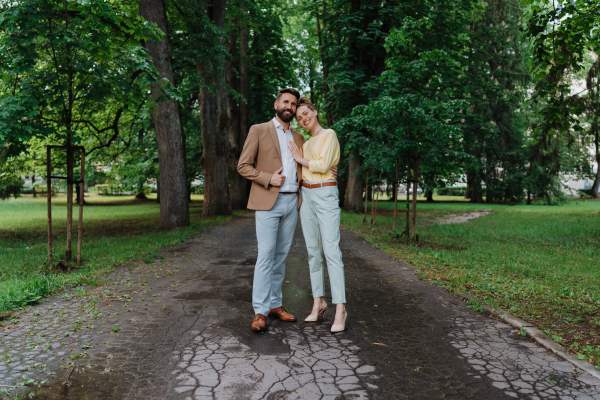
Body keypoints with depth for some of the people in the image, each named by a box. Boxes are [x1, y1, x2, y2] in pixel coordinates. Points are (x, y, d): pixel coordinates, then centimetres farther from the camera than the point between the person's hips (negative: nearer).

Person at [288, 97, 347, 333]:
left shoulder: (329, 135, -2)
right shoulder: (305, 143, 20)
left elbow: (324, 165, -15)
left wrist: (300, 159, -2)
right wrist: (297, 158, 1)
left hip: (326, 195, -7)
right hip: (306, 196, 7)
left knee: (331, 252, -12)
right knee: (313, 252, 7)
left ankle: (340, 310, -10)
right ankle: (318, 303, 14)